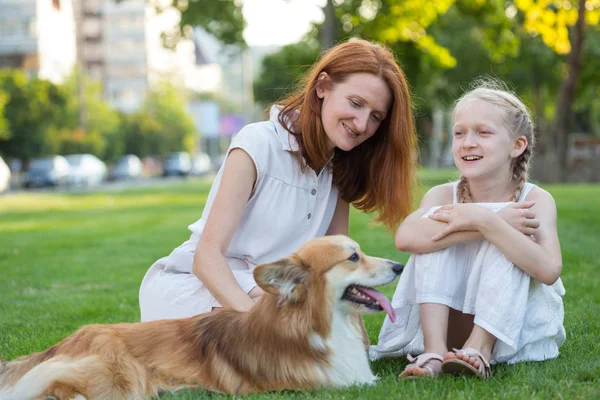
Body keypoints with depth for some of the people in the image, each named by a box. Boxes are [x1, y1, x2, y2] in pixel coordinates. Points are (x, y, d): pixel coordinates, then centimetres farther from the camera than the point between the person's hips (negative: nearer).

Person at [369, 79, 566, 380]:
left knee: (503, 240, -24)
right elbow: (405, 237, -32)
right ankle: (434, 350, -29)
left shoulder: (536, 199, -10)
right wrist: (498, 221, -34)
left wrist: (484, 221, -35)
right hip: (444, 317, 2)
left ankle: (479, 348, -27)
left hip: (512, 323, -2)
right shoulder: (443, 196, -6)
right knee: (436, 221, -18)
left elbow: (549, 270, -30)